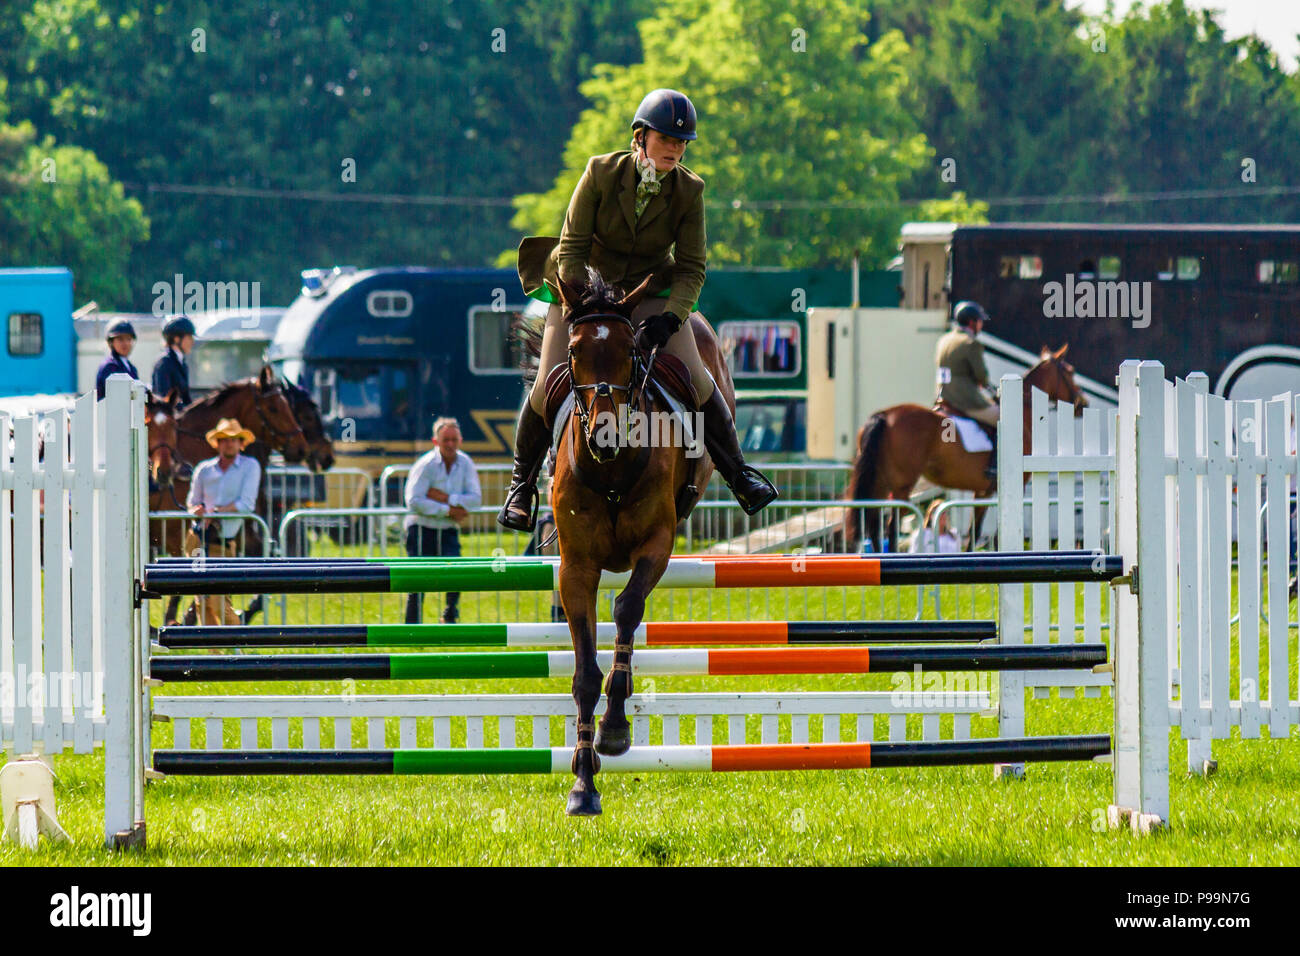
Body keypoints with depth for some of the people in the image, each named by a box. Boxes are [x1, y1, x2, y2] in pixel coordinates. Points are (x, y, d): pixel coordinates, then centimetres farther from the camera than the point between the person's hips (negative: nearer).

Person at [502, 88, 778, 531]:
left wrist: (670, 318, -28)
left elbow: (692, 269, -11)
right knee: (550, 385, -9)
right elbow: (572, 247, -14)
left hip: (651, 288, 1)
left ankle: (737, 471, -1)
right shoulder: (601, 173, -20)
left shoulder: (689, 191, -15)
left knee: (693, 376, -17)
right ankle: (522, 482, 16)